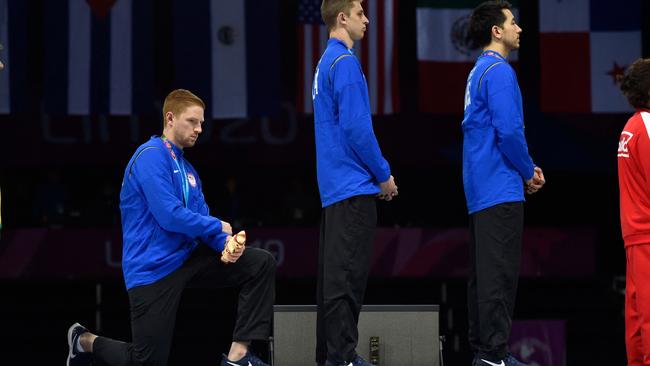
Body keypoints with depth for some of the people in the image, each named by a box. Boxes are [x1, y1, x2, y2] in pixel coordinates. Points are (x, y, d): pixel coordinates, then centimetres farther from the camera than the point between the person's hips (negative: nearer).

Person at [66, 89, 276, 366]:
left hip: (186, 258, 8)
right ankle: (85, 341, 22)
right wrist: (217, 227, -9)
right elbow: (170, 217, -22)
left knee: (261, 263, -6)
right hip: (153, 269, -8)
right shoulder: (151, 156, -14)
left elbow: (201, 218, 10)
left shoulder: (187, 169, 15)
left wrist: (225, 245, -12)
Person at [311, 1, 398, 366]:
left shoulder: (327, 62, 17)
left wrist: (377, 173, 18)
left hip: (334, 186, 10)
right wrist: (383, 175, -9)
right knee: (349, 272, -8)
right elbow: (356, 127, -19)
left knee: (335, 270, 11)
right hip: (354, 185, -10)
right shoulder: (345, 62, -13)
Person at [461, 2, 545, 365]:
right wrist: (529, 173, -6)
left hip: (480, 187, 10)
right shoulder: (499, 71, -12)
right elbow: (509, 131, -21)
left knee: (483, 272, 10)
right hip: (501, 189, -10)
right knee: (500, 272, -10)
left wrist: (526, 168, 14)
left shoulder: (479, 73, 18)